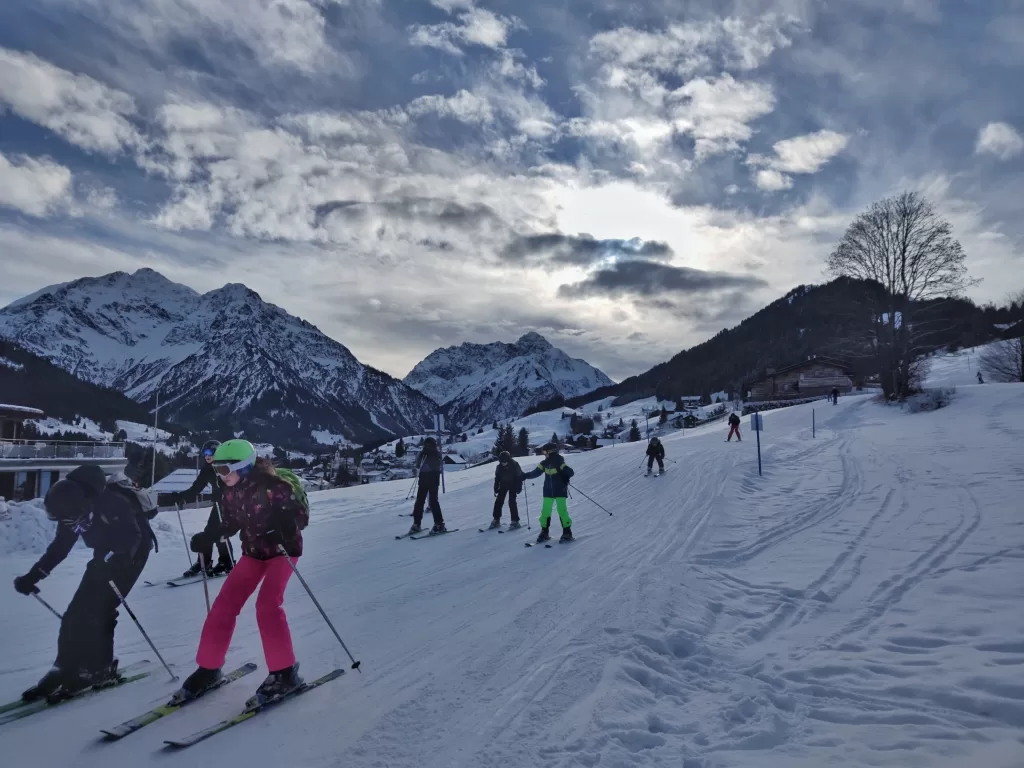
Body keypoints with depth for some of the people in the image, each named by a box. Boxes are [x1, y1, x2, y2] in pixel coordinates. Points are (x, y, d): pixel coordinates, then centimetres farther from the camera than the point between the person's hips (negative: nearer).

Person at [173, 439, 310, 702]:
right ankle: (209, 668, 19)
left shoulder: (271, 486, -25)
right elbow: (230, 525, 10)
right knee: (224, 605, 1)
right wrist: (208, 537, -8)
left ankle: (285, 672, -5)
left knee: (267, 606, -20)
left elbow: (301, 514, -22)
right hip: (253, 552, 7)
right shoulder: (231, 493, -4)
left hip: (282, 550, -7)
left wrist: (285, 527, -42)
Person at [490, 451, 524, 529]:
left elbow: (520, 476, -12)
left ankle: (515, 521, -6)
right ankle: (496, 520, 11)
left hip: (513, 485, -4)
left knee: (512, 502, -12)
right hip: (503, 485, 4)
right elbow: (497, 478, 4)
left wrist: (519, 487, -15)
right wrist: (496, 488, 2)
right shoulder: (499, 467, -8)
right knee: (498, 501, -1)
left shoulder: (514, 465, -19)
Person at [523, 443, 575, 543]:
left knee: (562, 511, -8)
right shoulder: (544, 463, 3)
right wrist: (525, 476, 5)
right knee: (545, 511, 3)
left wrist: (565, 479, -32)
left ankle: (567, 533, 3)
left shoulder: (559, 463, -14)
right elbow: (535, 472, 11)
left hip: (560, 491, -5)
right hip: (548, 492, 5)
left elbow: (570, 472, -18)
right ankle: (544, 533, 15)